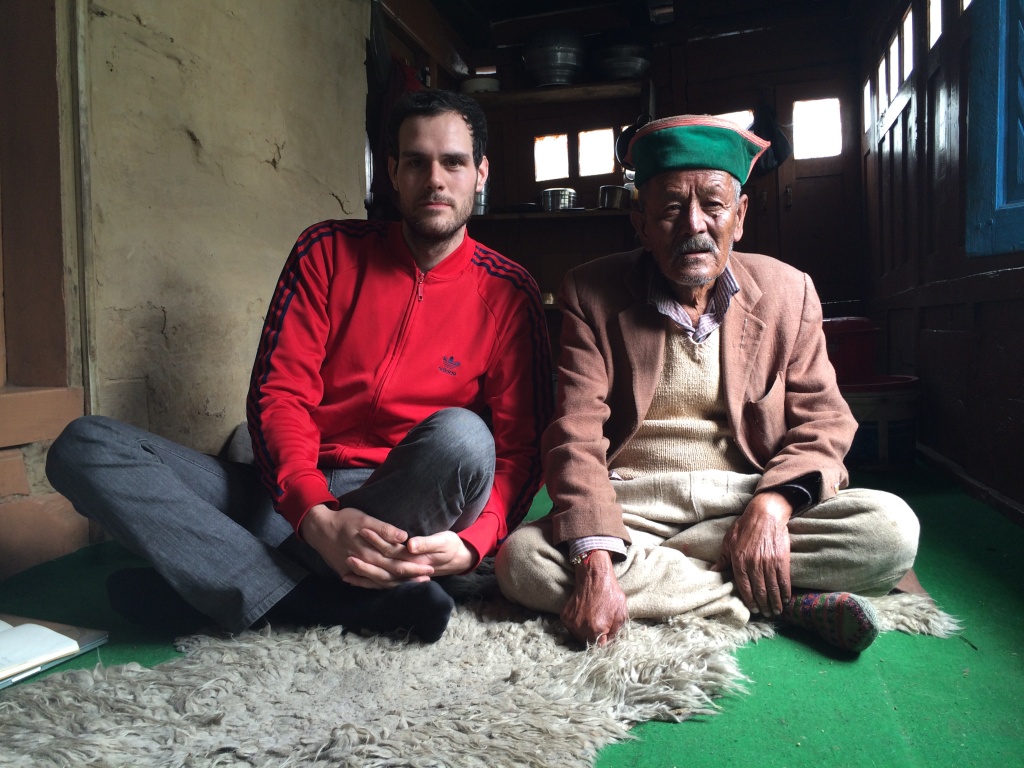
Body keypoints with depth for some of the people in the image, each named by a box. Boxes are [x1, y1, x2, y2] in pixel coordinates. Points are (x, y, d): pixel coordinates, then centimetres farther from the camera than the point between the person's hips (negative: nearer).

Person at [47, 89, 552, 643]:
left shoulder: (508, 295, 1)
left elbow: (520, 447, -3)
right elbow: (278, 394, -4)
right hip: (291, 493, 3)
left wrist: (472, 543, -24)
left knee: (461, 435, -35)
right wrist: (318, 516, -22)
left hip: (406, 504, -2)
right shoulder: (328, 251, 5)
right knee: (83, 446, -14)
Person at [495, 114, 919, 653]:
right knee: (521, 559, -29)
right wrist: (594, 561, -26)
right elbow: (576, 435, -11)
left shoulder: (788, 291, 5)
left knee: (892, 529, -21)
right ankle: (789, 603, -20)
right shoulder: (590, 294, -2)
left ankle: (644, 568, -17)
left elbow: (822, 422, 4)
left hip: (750, 499, 1)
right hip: (633, 502, 0)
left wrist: (772, 503, -18)